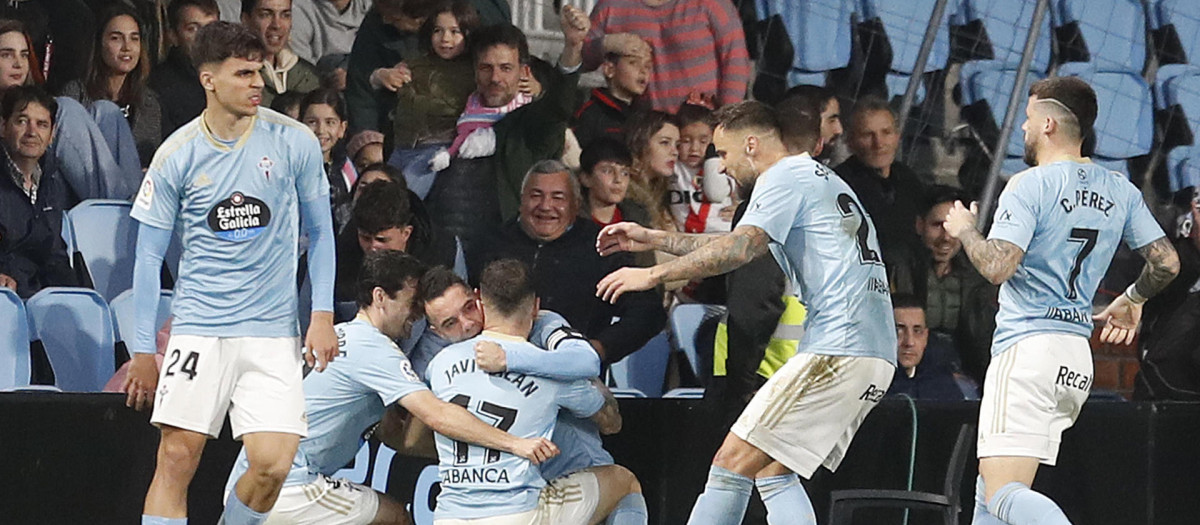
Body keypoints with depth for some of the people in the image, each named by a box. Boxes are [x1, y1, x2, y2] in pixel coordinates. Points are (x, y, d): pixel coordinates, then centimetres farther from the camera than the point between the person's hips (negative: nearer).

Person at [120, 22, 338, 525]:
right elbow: (149, 257, 5)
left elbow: (319, 232, 9)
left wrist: (323, 315, -1)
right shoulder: (176, 156, -2)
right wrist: (144, 351, 3)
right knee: (176, 459, -8)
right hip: (198, 327, 0)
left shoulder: (294, 142, -1)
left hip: (273, 331, 0)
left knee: (271, 466, -10)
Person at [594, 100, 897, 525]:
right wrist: (653, 239, 36)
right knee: (773, 473, 12)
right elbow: (742, 247, 36)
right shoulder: (822, 181, 27)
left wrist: (654, 274, -13)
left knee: (732, 464, -8)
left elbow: (738, 250, -18)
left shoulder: (784, 177, -2)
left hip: (838, 350, -10)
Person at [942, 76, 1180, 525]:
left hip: (1026, 348, -8)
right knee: (990, 487, 16)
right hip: (1076, 360, 8)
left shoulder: (1030, 186, -10)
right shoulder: (1121, 192, 11)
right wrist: (1132, 301, 29)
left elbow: (997, 266, -19)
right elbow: (1166, 262, 9)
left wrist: (965, 230, 1)